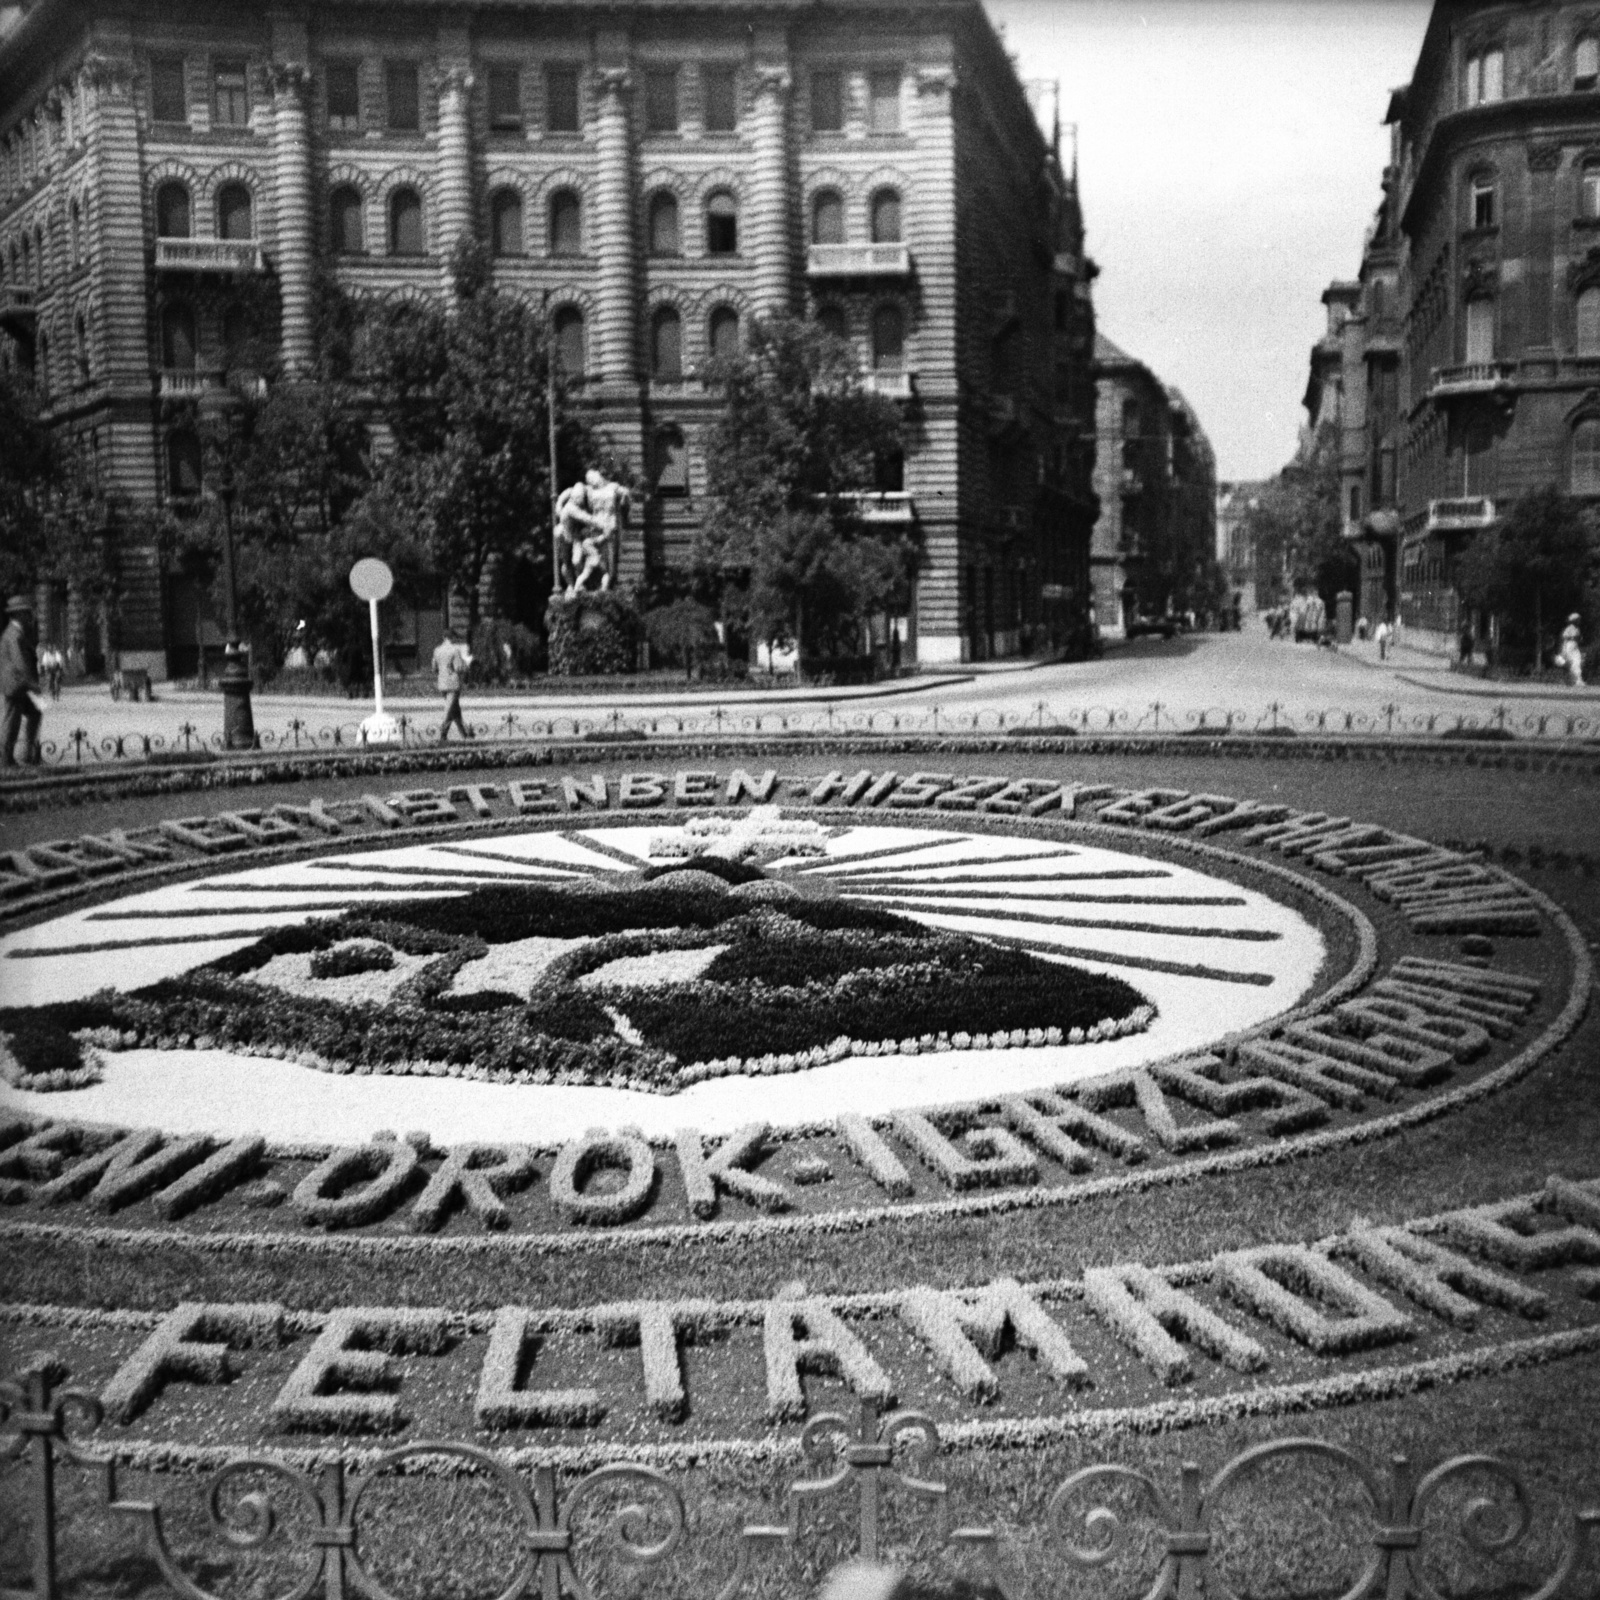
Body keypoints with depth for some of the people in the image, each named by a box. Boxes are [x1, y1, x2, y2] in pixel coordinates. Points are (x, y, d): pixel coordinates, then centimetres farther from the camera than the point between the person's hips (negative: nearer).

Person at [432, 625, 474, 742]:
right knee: (449, 711, -4)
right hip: (453, 684, -7)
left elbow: (435, 668, 13)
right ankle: (443, 733, -12)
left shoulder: (437, 650, 8)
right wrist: (468, 661, 1)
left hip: (442, 685, 7)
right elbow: (459, 668, -16)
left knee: (456, 710, 17)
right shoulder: (455, 650, -12)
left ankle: (465, 733, 26)